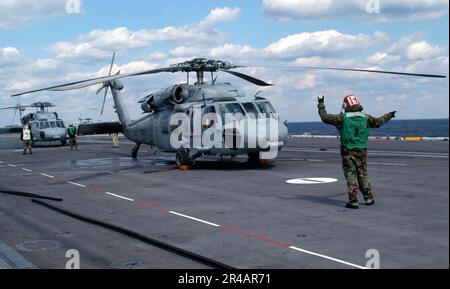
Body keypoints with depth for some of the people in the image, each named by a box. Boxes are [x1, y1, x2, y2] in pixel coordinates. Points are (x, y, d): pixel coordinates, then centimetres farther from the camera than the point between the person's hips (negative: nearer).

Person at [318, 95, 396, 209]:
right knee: (363, 176, 15)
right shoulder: (365, 118, 1)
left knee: (351, 177, 2)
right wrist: (389, 115, 35)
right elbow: (378, 122, 17)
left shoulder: (342, 118, -10)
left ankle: (353, 201, 1)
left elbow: (325, 117, -6)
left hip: (348, 152, -3)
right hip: (361, 151, 3)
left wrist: (321, 105, 7)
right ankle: (369, 199, 20)